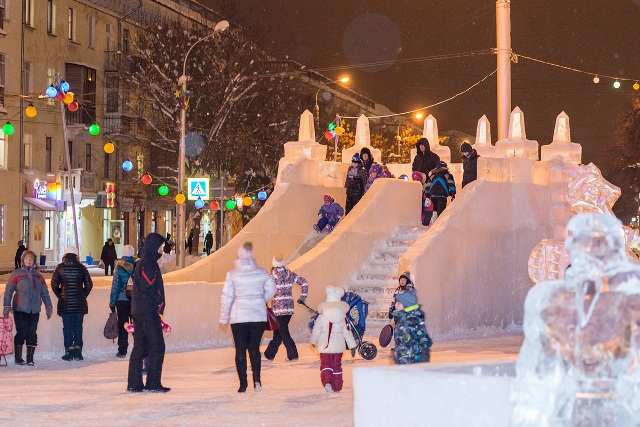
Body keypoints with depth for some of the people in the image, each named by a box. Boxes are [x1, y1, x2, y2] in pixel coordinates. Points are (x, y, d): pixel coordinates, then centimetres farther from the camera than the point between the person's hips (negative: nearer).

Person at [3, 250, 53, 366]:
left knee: (32, 334, 2)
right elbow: (8, 291, 1)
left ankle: (30, 358, 7)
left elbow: (44, 293, 17)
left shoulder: (38, 276, 13)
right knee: (21, 333, -5)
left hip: (34, 310, 3)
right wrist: (7, 306, -7)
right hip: (20, 309, -3)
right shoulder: (16, 274, 2)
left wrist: (48, 307, 13)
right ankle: (18, 358, 7)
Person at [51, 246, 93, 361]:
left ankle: (69, 351, 3)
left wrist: (60, 296, 11)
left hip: (65, 303, -1)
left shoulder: (60, 268, -2)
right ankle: (78, 351, 6)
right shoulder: (81, 268, 1)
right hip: (79, 303, 1)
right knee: (78, 327, 7)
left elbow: (54, 284, -1)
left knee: (67, 327, 4)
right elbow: (89, 284, 3)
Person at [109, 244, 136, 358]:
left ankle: (122, 351, 5)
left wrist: (112, 302, 1)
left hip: (122, 300, -2)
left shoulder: (119, 268, -7)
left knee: (122, 326, 6)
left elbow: (115, 286, -5)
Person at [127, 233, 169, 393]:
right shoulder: (149, 263, -13)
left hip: (138, 311, 10)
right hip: (149, 312, -10)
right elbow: (149, 287, -20)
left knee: (140, 347, 11)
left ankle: (134, 384, 12)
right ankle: (153, 384, -6)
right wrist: (159, 303, -8)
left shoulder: (141, 263, 18)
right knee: (157, 346, -6)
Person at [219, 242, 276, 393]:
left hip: (238, 317, -2)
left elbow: (226, 297, -6)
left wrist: (224, 317, 4)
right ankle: (256, 379, -2)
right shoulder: (261, 272, -1)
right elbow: (271, 290, 8)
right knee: (254, 348, 13)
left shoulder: (232, 274, -7)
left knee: (240, 351, 5)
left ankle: (243, 384, 3)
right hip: (259, 316, 2)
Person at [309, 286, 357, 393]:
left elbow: (316, 331, -4)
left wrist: (313, 341, 13)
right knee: (337, 365, 14)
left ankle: (327, 381, -24)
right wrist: (352, 345, 8)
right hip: (338, 346, 2)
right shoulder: (342, 317, -3)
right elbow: (347, 332, 1)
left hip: (325, 346, -2)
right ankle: (337, 386, 17)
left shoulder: (322, 317, -10)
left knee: (326, 364, 2)